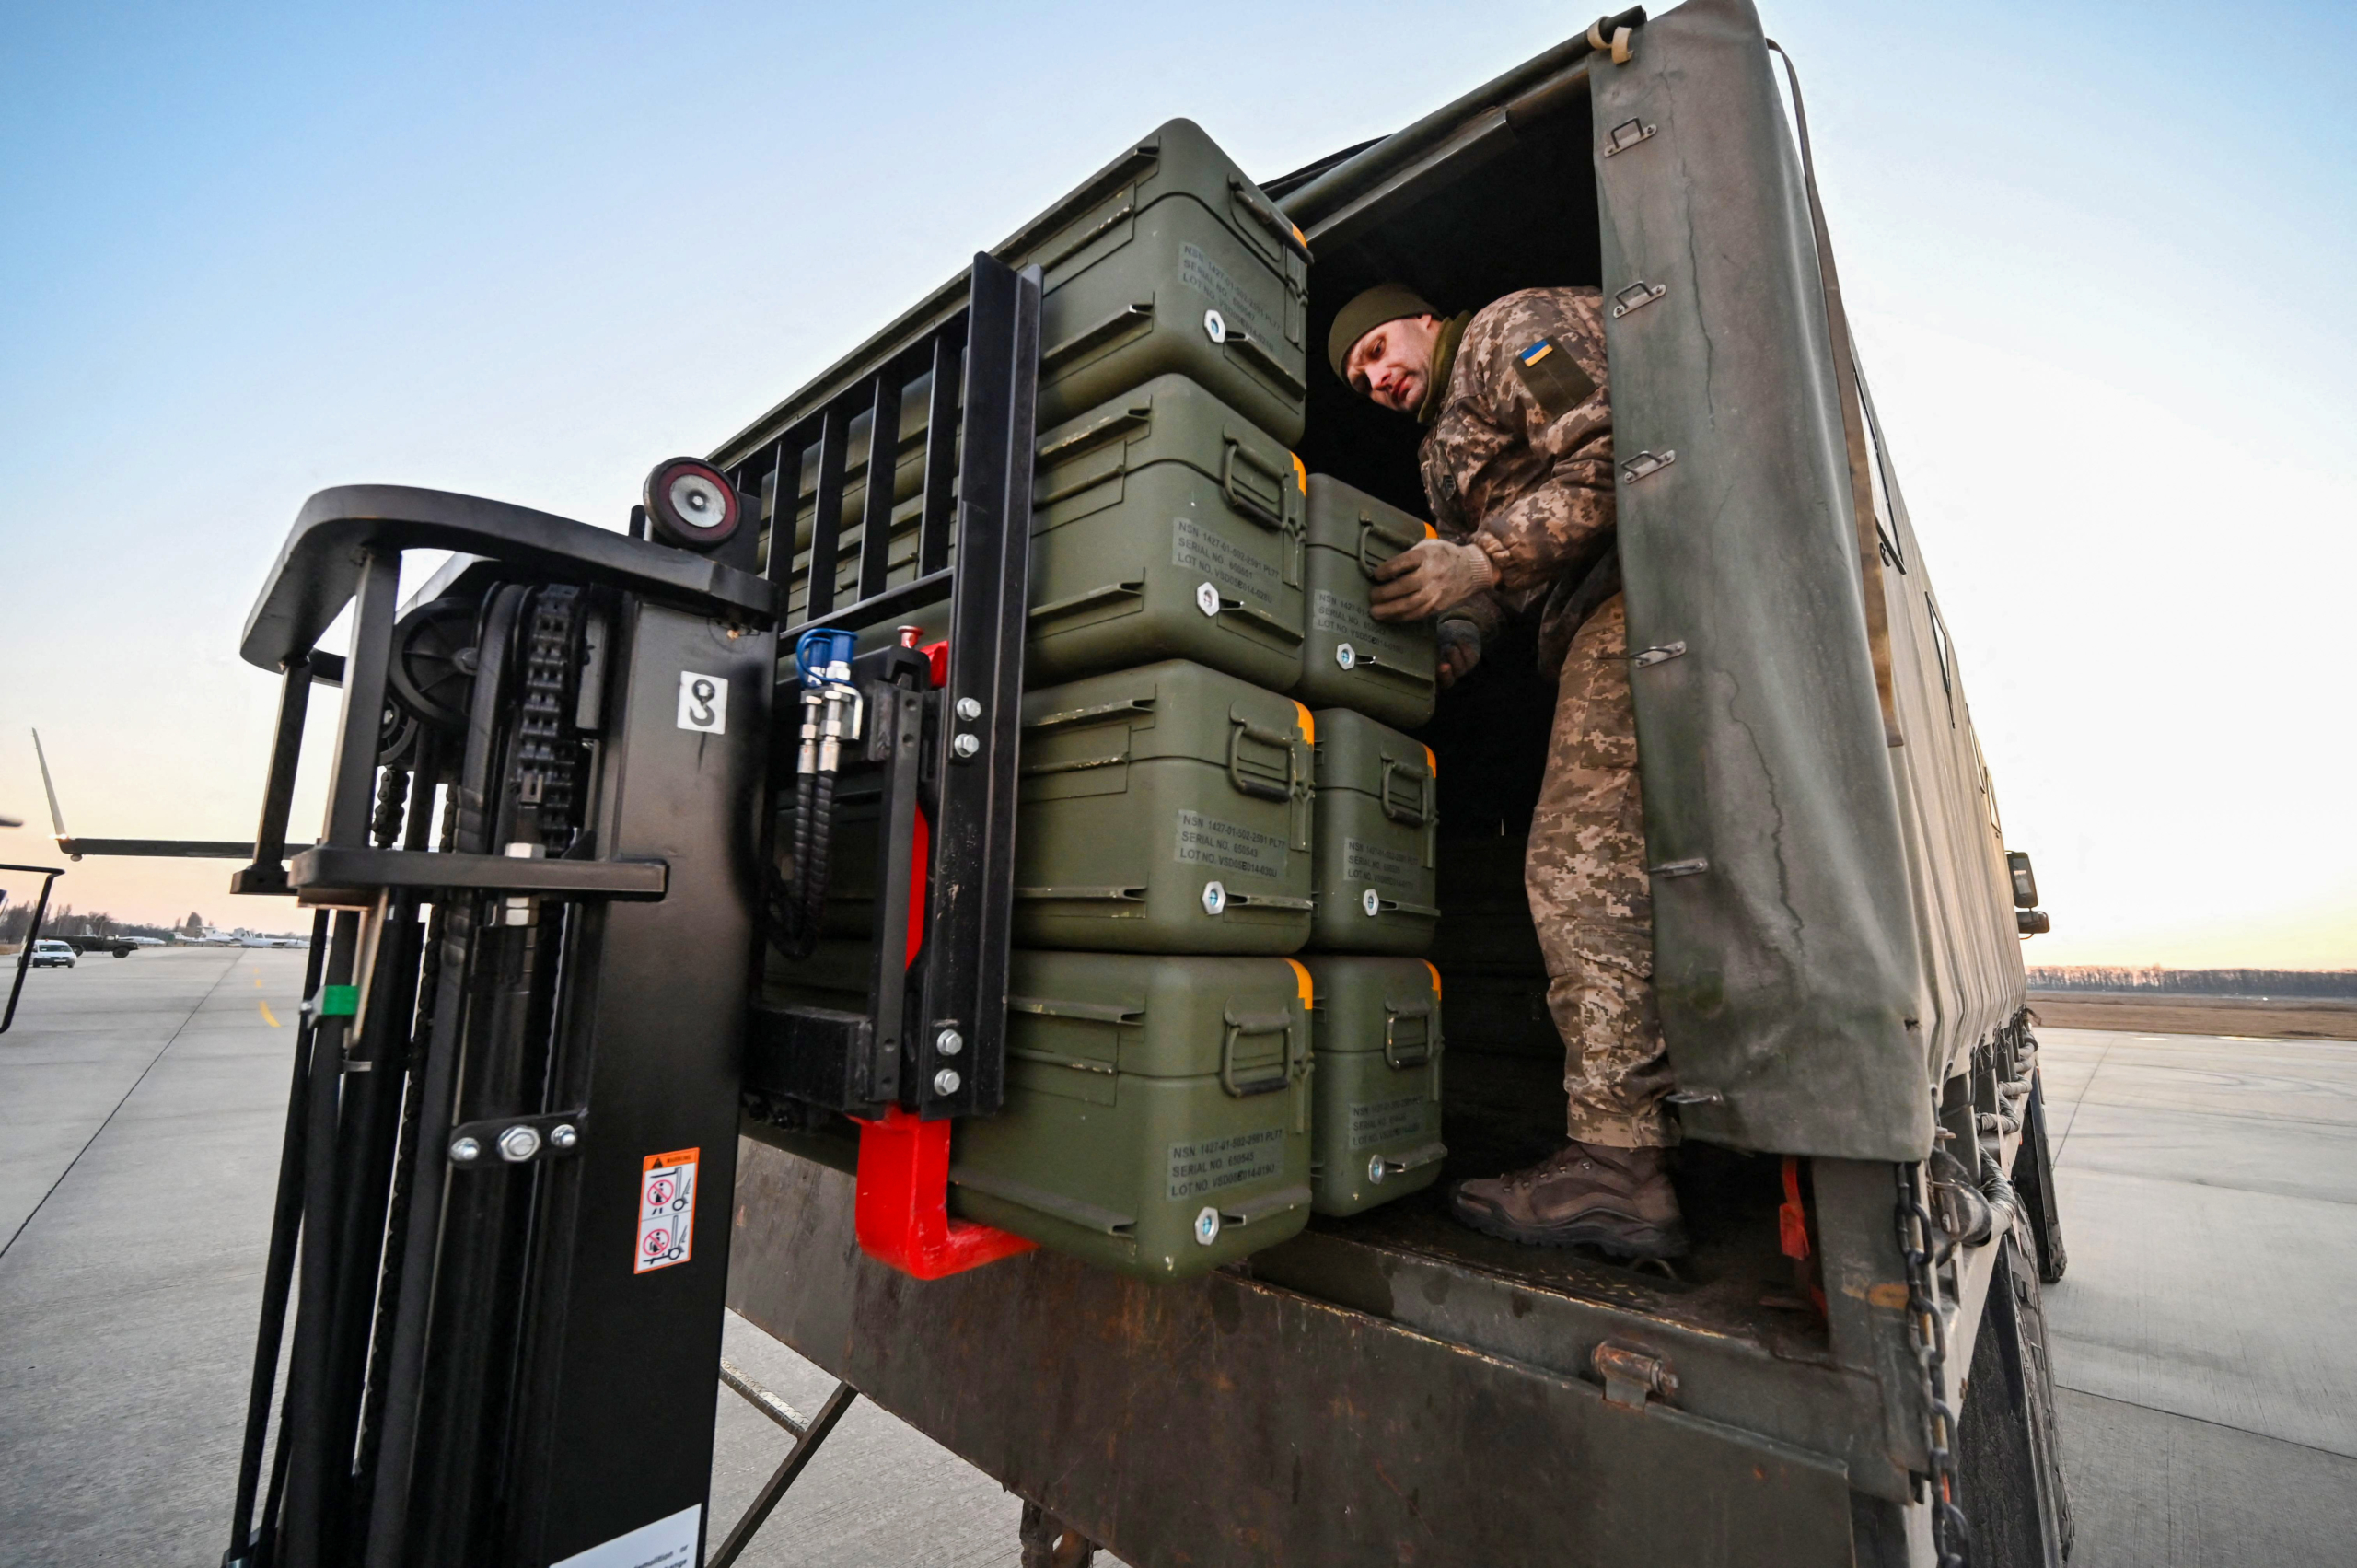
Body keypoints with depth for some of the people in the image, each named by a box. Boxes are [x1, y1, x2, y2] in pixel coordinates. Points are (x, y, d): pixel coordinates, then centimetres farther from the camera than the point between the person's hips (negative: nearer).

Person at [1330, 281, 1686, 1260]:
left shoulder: (1516, 329, 6)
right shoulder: (1443, 451, 31)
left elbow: (1615, 451, -11)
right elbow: (1488, 574, 21)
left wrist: (1482, 560, -16)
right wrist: (1456, 635, 0)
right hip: (1597, 626, 10)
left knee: (1580, 864, -18)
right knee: (1619, 870, 4)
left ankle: (1615, 1162, -15)